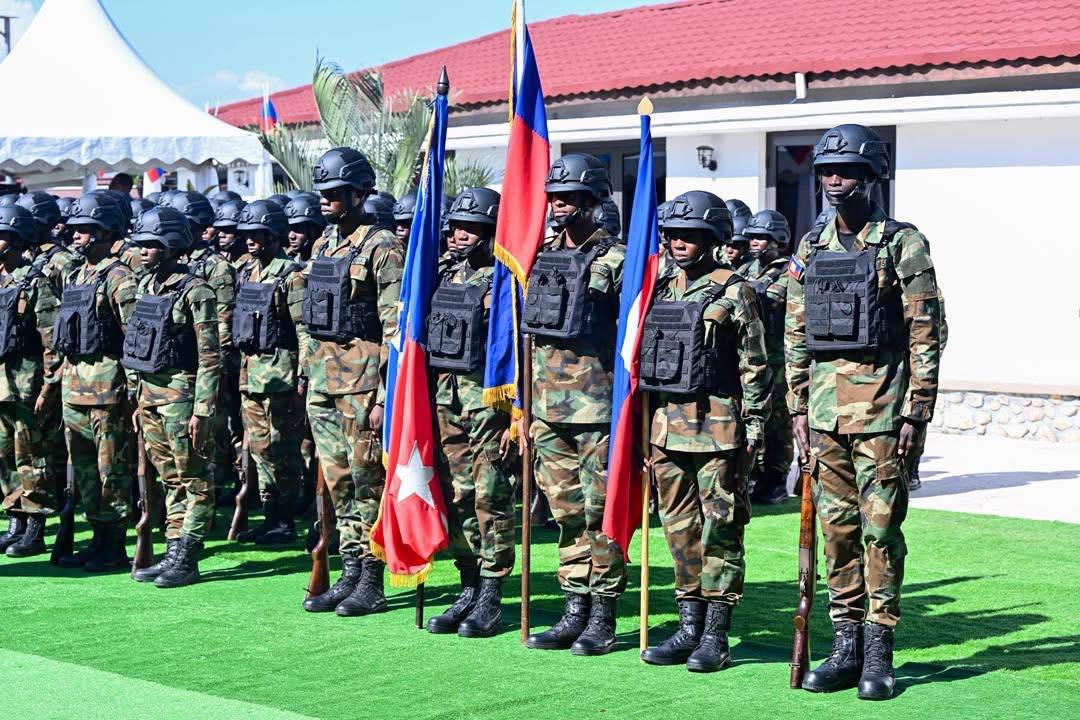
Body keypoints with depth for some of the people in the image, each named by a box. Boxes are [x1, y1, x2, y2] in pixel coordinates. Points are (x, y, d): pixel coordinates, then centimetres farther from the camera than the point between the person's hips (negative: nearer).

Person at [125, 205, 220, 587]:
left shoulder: (194, 291, -12)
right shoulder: (146, 287, 12)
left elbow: (209, 357, -15)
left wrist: (202, 411, -19)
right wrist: (140, 402, 18)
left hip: (181, 395, -8)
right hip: (151, 393, 8)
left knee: (193, 483, -1)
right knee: (170, 481, 13)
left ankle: (186, 561, 1)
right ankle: (173, 554, 18)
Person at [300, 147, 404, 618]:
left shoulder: (381, 247, -9)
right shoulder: (323, 246, 15)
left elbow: (394, 327, -14)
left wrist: (385, 395, -18)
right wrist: (307, 374, 17)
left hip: (362, 378, -8)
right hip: (322, 379, 8)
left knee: (367, 481, -2)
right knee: (338, 483, 10)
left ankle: (371, 584, 4)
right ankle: (349, 576, 18)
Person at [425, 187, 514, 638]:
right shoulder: (443, 274, 14)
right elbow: (422, 334, 19)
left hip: (488, 398, -7)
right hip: (444, 397, 7)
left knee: (490, 497, -3)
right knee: (455, 496, 9)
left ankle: (491, 600, 3)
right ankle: (468, 590, 17)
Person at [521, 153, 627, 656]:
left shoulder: (616, 260, -4)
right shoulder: (542, 258, 14)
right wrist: (523, 407, 14)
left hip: (596, 402, -6)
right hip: (547, 402, 6)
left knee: (600, 510, -3)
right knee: (566, 511, 10)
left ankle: (603, 618, 4)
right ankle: (575, 610, 17)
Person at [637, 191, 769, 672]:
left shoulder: (733, 292, -4)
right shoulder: (662, 291, 14)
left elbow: (755, 365, -5)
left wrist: (754, 428, -10)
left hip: (717, 427, -6)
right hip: (666, 427, 6)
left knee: (719, 530, -1)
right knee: (680, 529, 9)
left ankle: (716, 636, 3)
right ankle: (689, 627, 17)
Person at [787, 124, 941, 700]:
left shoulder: (902, 244, -3)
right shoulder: (809, 250, 12)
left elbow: (925, 333, -6)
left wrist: (916, 412, -11)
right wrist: (799, 409, 9)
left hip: (881, 405, -5)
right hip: (825, 408, 5)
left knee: (880, 527, -2)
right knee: (836, 526, 8)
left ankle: (878, 654, 4)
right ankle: (845, 646, 15)